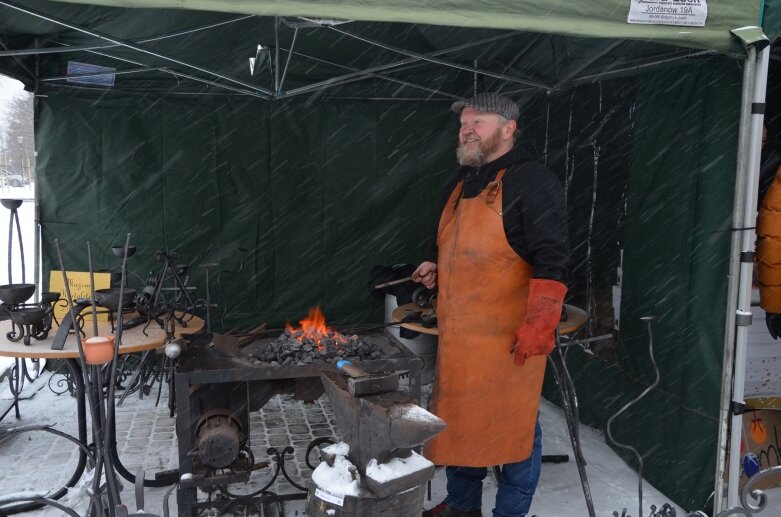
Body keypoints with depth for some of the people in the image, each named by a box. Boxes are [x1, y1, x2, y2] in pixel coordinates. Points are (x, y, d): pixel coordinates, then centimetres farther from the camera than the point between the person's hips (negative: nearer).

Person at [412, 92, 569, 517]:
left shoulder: (532, 182, -11)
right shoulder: (460, 184, 15)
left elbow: (552, 262, -17)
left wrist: (537, 328, -23)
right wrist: (436, 270, 7)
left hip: (508, 338, -8)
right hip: (458, 335, 8)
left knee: (514, 427, 5)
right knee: (458, 422, 17)